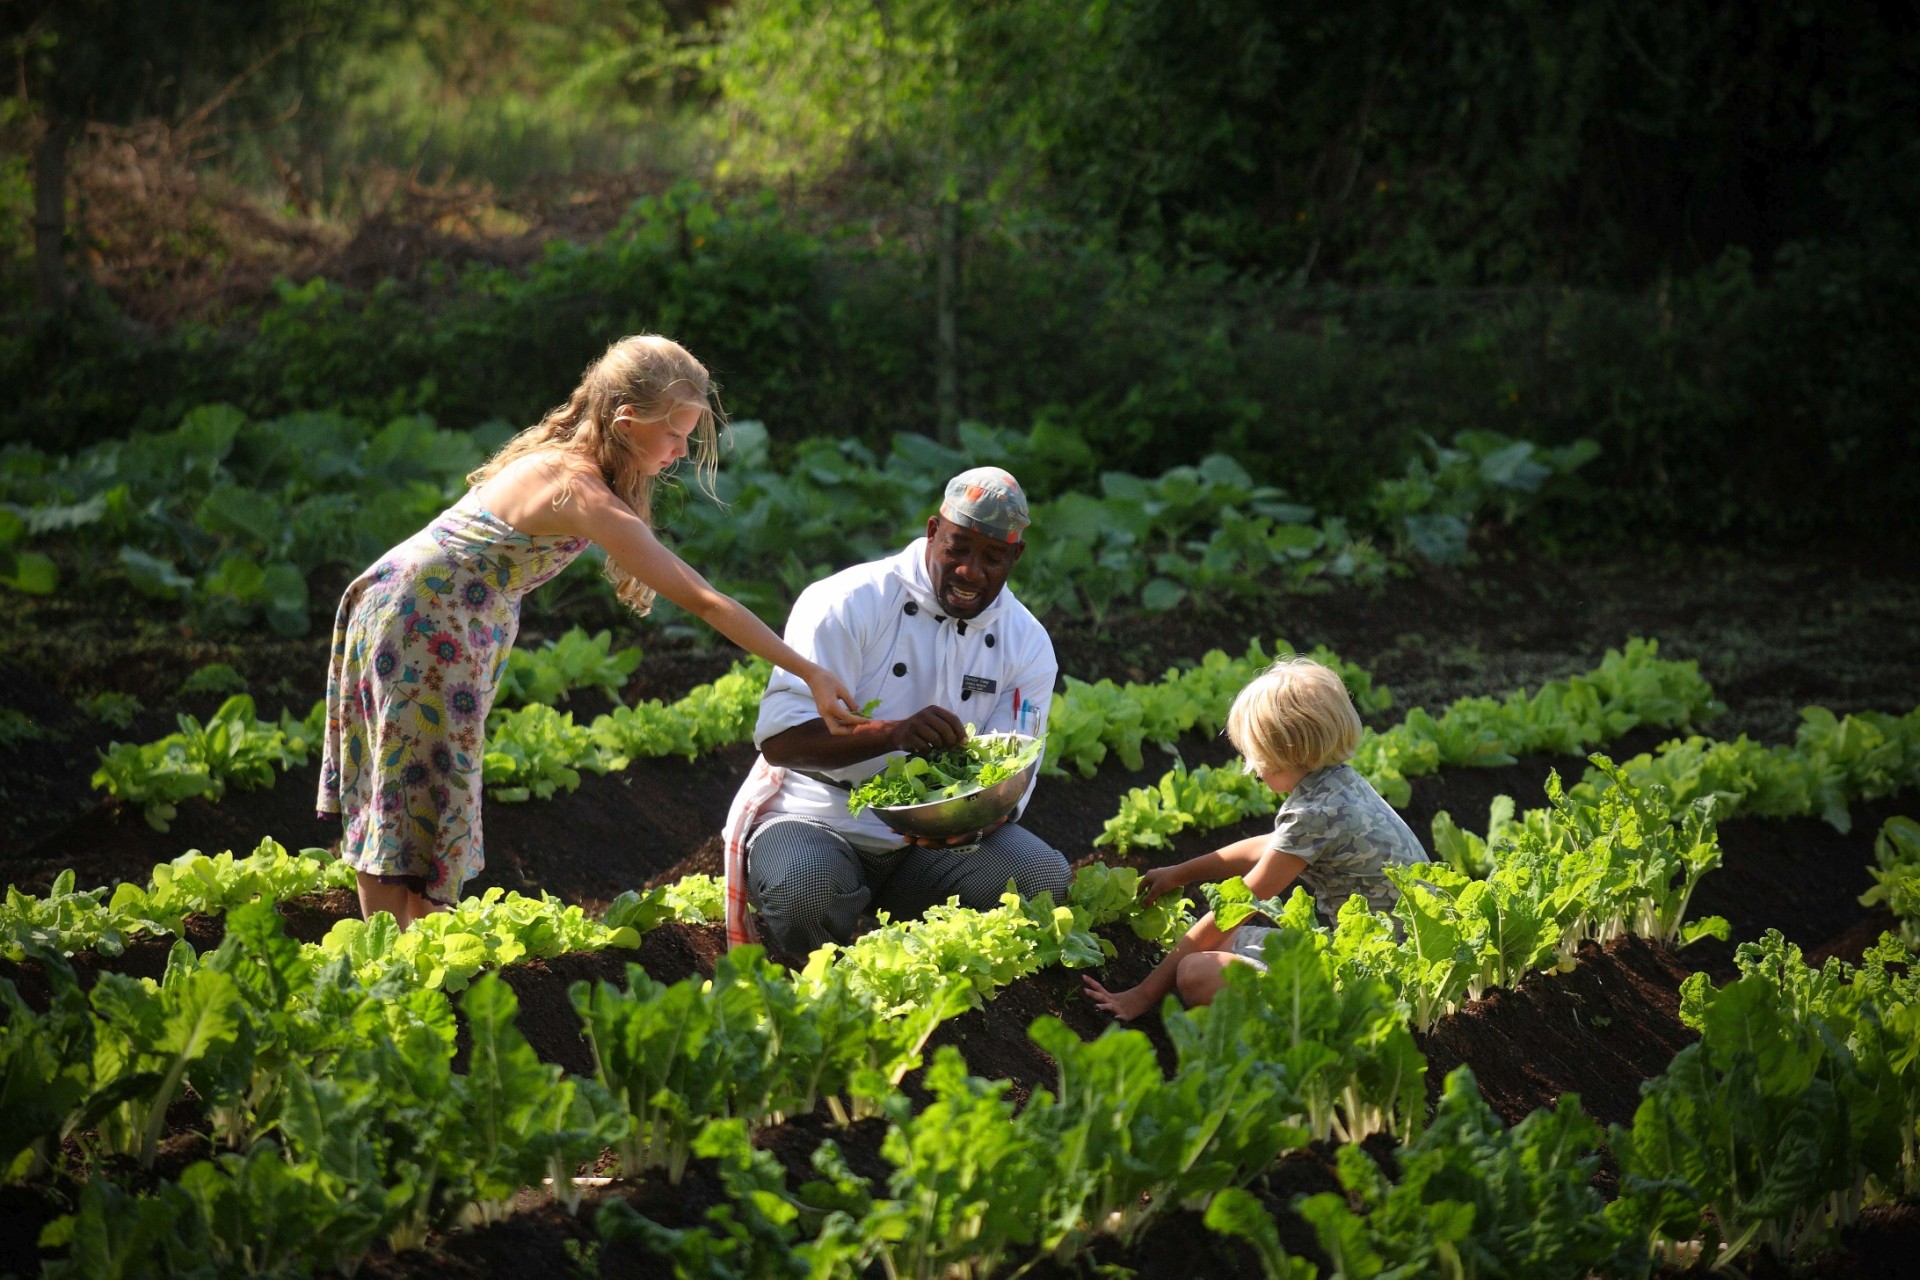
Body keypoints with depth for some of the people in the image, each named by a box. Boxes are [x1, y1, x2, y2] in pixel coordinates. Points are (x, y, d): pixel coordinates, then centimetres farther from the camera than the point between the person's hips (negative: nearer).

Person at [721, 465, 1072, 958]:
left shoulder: (1028, 646, 3)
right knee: (803, 883, -38)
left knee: (1045, 878, -23)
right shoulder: (846, 603, -11)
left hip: (932, 842, 4)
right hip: (817, 821, -4)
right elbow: (779, 739, -20)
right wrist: (895, 733, -37)